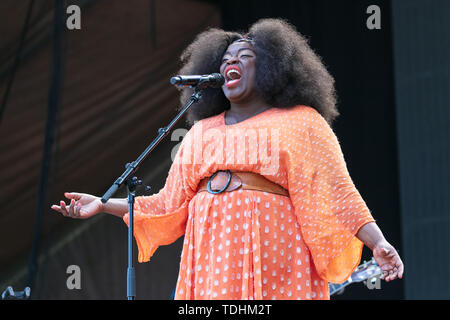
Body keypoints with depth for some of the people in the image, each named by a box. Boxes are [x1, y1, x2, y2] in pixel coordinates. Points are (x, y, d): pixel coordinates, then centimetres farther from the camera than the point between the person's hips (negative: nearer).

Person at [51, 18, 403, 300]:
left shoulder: (299, 122, 10)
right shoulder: (202, 132, 23)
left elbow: (334, 190, 0)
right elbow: (171, 205, 23)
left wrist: (377, 242, -13)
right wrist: (104, 205, 17)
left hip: (273, 258, -4)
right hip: (213, 260, 4)